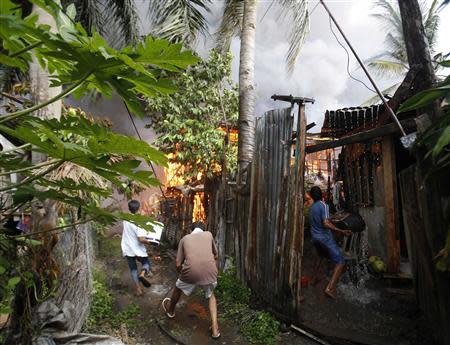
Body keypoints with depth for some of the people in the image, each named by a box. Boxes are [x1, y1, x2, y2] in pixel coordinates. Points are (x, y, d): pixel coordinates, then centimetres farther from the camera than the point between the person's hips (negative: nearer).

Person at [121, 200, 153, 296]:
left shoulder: (125, 219, -2)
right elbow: (141, 239, -27)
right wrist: (148, 242, -8)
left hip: (127, 249, 5)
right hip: (137, 249, -5)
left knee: (133, 269, 16)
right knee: (146, 263, 18)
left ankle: (138, 289, 17)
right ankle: (142, 274, -11)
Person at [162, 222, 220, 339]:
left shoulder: (184, 239, 17)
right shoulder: (209, 234, 20)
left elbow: (178, 264, 13)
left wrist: (183, 272, 34)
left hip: (191, 272, -1)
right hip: (210, 271, 1)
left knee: (178, 288, 31)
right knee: (211, 295, 31)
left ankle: (170, 310, 57)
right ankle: (215, 329, 25)